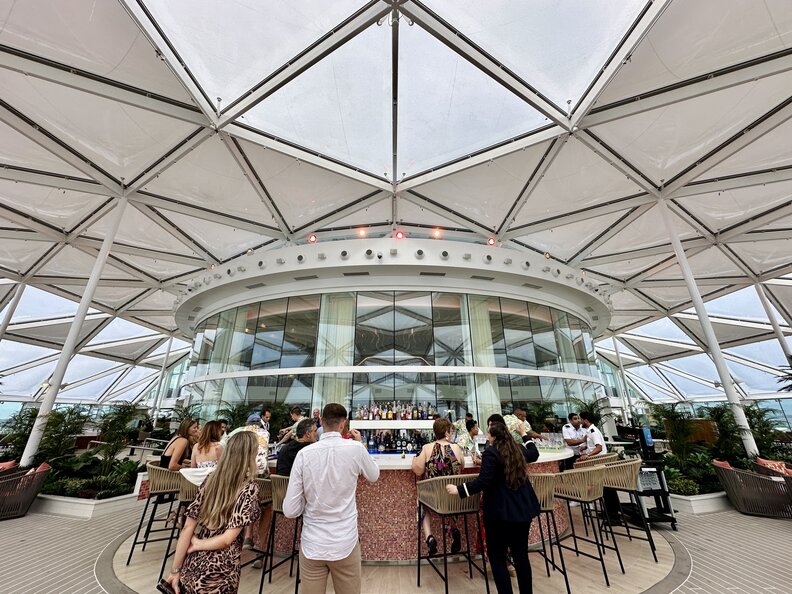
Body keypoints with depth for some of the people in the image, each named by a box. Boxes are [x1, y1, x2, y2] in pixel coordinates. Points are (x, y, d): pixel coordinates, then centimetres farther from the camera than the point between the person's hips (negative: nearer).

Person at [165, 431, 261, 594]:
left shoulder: (210, 480, -5)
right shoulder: (249, 488, -19)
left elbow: (187, 528, -3)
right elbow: (227, 539, -21)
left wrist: (175, 570, 5)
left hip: (191, 568, 5)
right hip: (218, 574, -5)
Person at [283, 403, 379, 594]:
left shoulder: (304, 453, -13)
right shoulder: (355, 449, -15)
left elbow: (290, 510, -9)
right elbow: (374, 476, 6)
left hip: (311, 546, 1)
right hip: (345, 545, 0)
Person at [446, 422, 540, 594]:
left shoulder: (491, 453, -18)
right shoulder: (519, 449, 5)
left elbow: (484, 481, -24)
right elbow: (534, 454, 27)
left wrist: (459, 489, -19)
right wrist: (525, 435, 39)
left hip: (500, 511, -8)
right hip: (523, 509, 8)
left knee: (497, 557, 7)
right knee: (521, 555, 20)